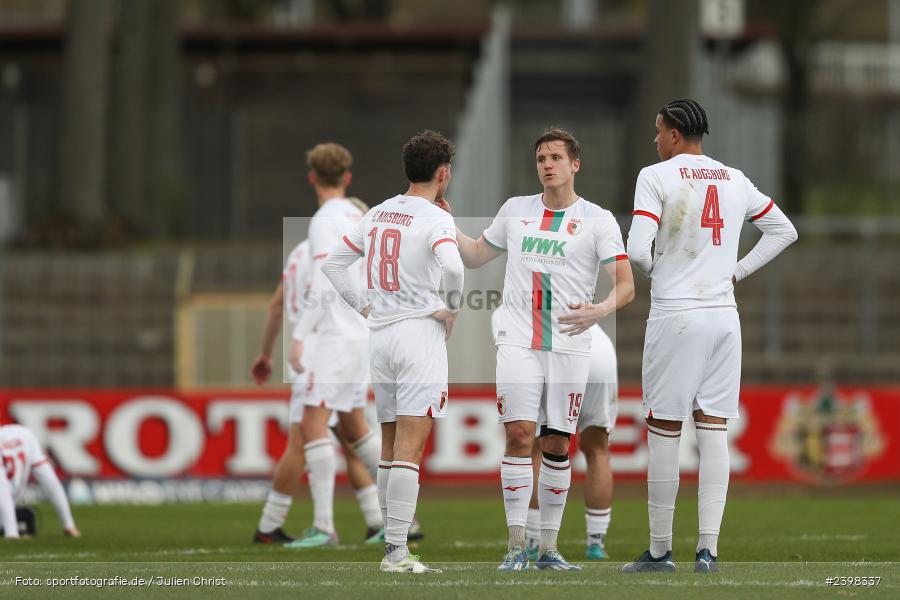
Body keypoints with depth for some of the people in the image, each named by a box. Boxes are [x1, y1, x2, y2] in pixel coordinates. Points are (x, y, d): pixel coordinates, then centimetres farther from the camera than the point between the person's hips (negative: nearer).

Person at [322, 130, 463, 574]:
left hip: (379, 336, 7)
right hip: (420, 333, -7)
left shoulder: (377, 214, 12)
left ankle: (392, 545, 15)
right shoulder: (436, 220, -9)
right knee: (409, 449, -9)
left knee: (390, 448, 13)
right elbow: (451, 267, -27)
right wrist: (451, 310, -10)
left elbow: (333, 264, 18)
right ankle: (397, 551, -14)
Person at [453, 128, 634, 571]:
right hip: (518, 342, 1)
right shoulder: (516, 210, 11)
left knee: (557, 445, 2)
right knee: (519, 436, -10)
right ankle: (516, 546, -8)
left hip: (569, 346, -1)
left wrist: (599, 310, -25)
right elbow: (475, 256, 24)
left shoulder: (598, 220, 2)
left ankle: (549, 547, 10)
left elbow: (625, 285, -6)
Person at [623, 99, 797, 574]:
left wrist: (652, 271, 7)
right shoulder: (734, 180, 12)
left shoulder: (656, 177, -6)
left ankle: (660, 549, 5)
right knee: (714, 430, 3)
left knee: (664, 430, 2)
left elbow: (637, 250, -15)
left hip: (675, 315, -5)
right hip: (724, 316, 5)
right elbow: (784, 230, 21)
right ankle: (708, 548, -3)